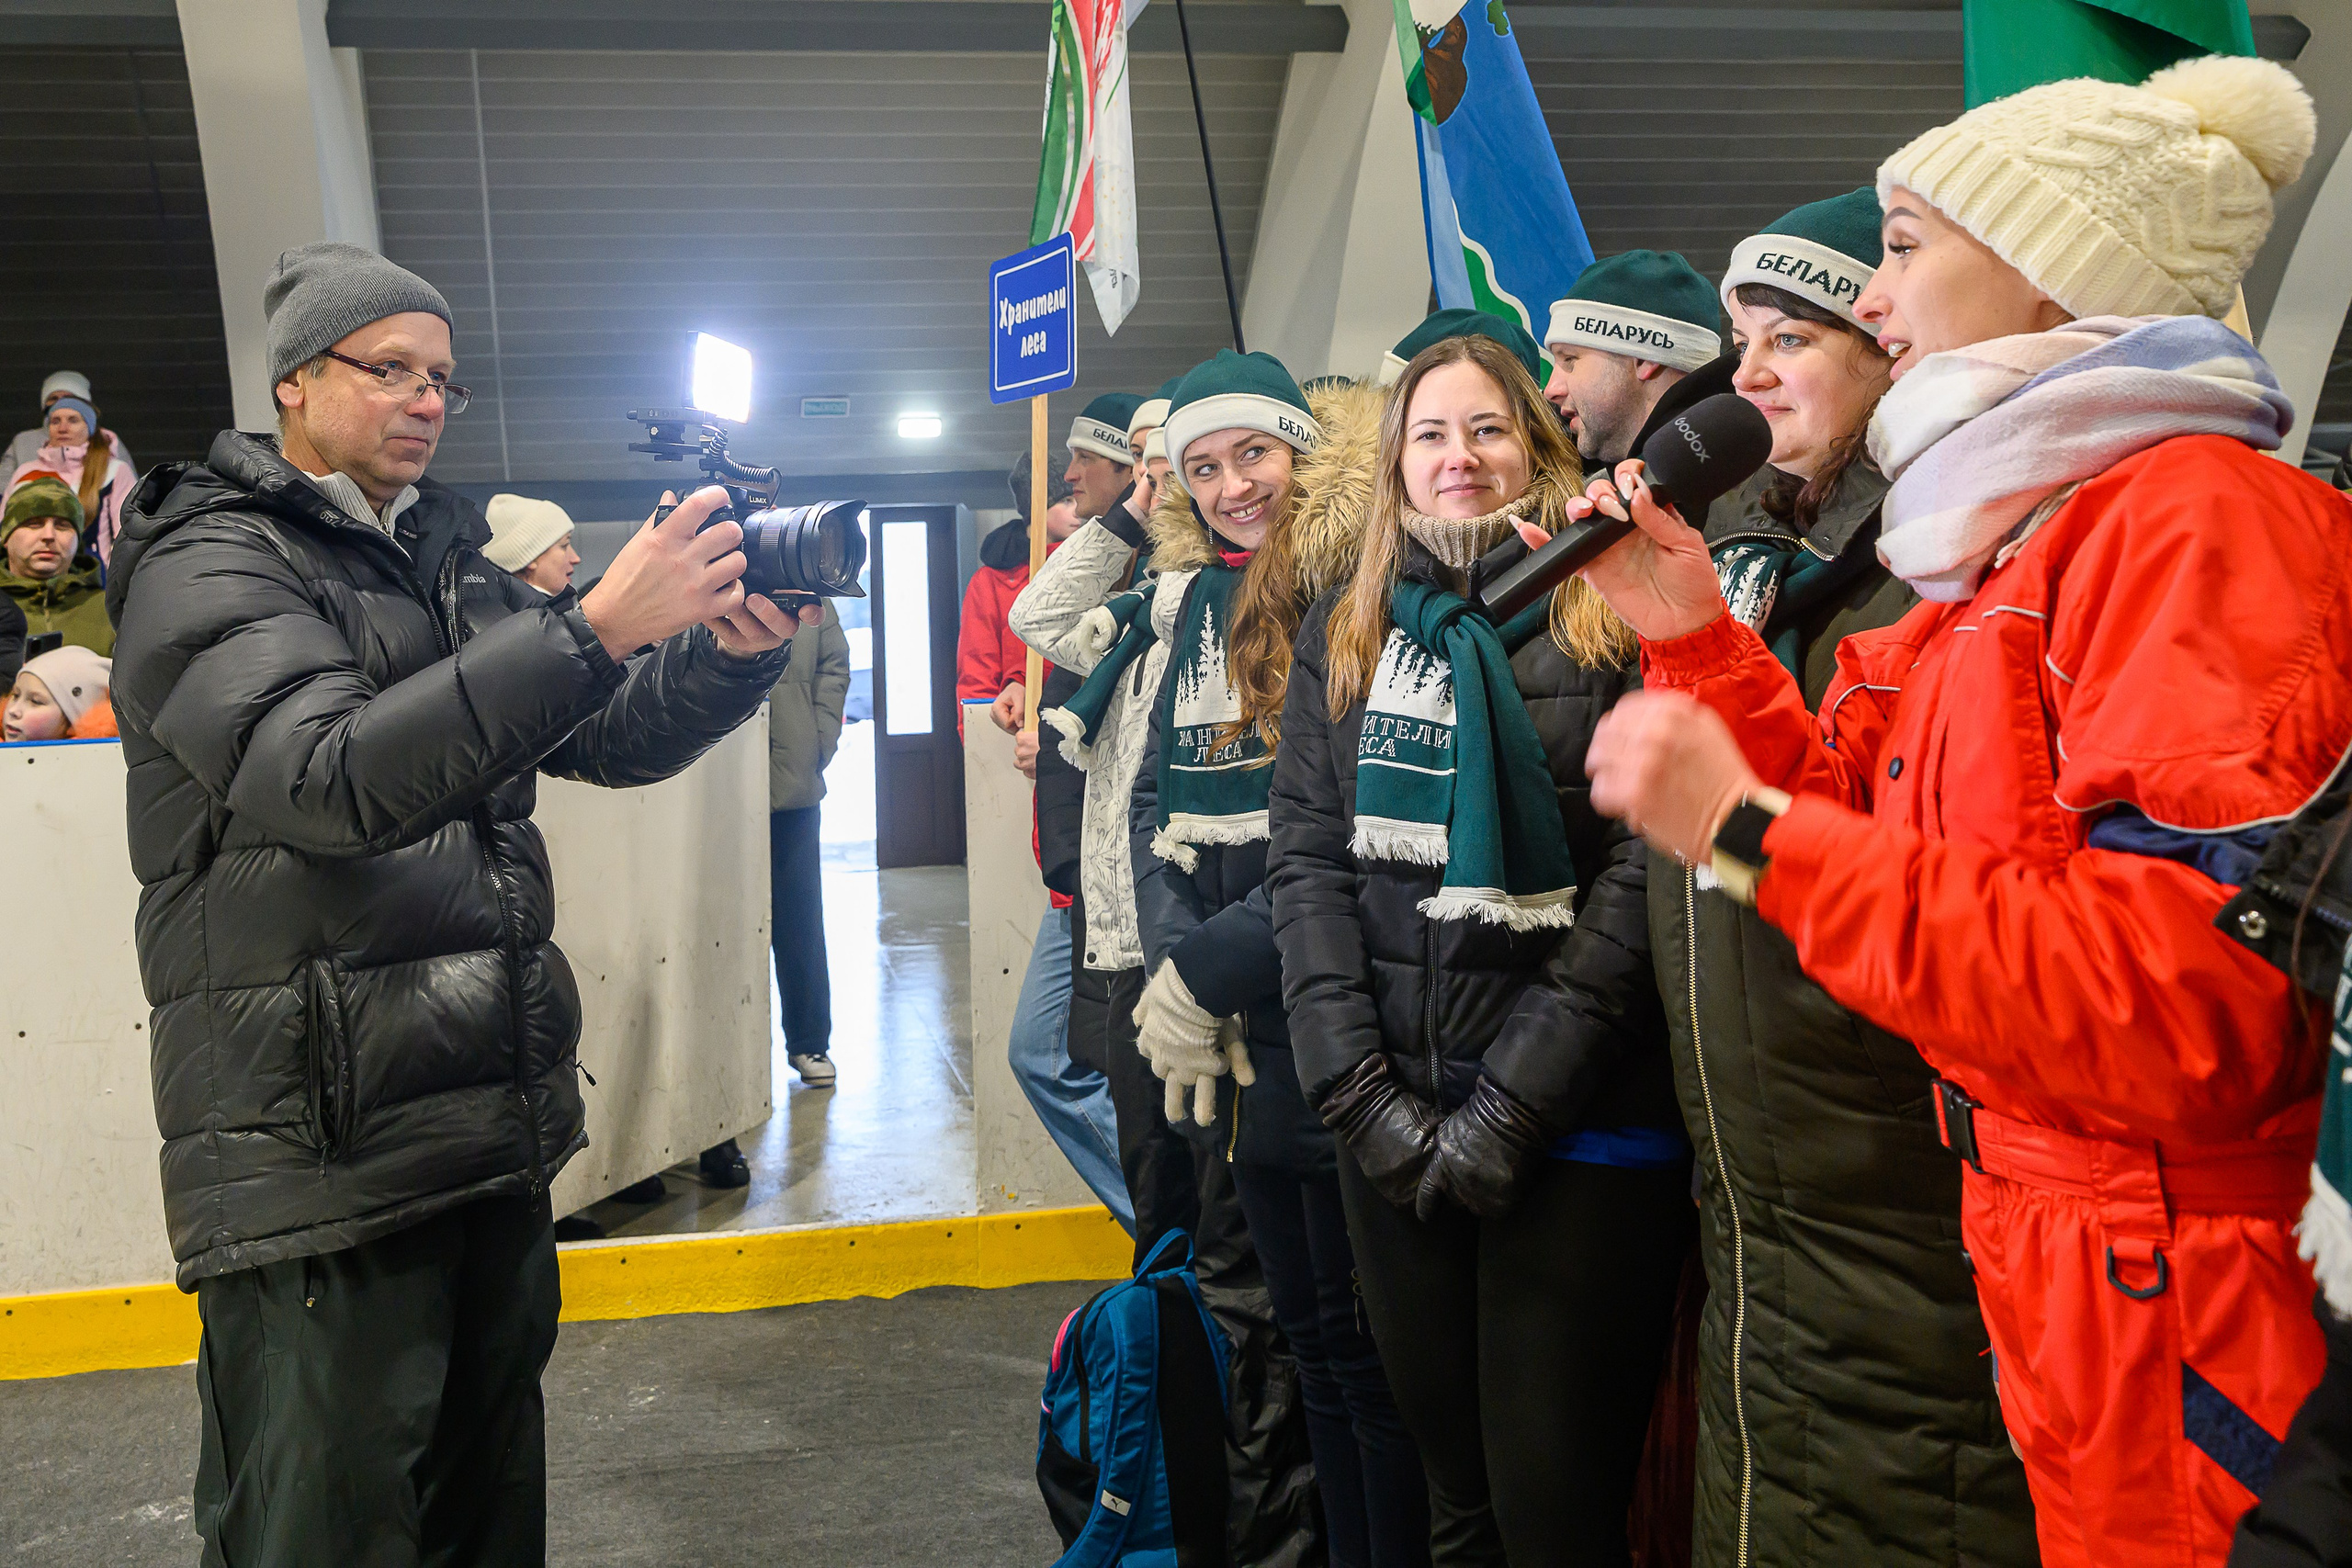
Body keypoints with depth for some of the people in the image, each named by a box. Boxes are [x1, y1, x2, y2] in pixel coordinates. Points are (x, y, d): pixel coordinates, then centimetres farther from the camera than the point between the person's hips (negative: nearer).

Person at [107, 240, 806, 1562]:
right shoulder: (212, 562, -7)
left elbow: (610, 738, 16)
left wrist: (730, 648, -5)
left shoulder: (451, 564, 18)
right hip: (321, 1157, -7)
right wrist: (599, 627, -31)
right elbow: (330, 778, -25)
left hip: (499, 1131, 8)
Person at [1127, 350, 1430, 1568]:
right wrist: (1173, 964, -4)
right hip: (1239, 1045, 7)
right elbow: (1155, 803, 12)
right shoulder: (1198, 608, 13)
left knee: (1363, 1334, 3)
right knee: (1302, 1322, 18)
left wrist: (1209, 973, -15)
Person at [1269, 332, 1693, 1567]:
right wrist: (1361, 1091, -6)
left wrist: (1510, 1104, -14)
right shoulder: (1342, 638, 12)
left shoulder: (1614, 620, -2)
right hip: (1394, 1130, 4)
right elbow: (1306, 864, 5)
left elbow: (1644, 872, -9)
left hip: (1580, 1129, -4)